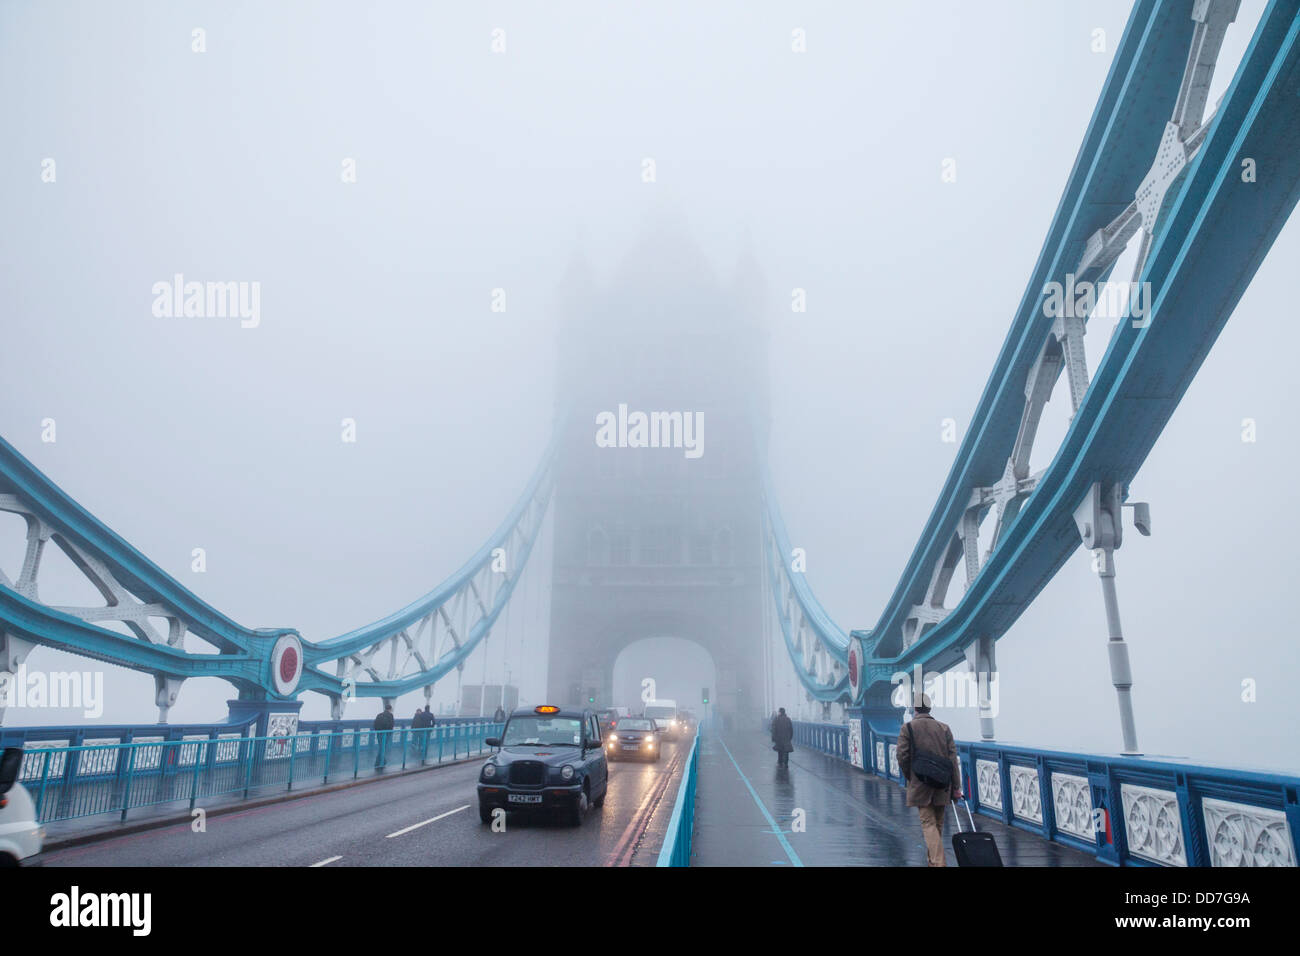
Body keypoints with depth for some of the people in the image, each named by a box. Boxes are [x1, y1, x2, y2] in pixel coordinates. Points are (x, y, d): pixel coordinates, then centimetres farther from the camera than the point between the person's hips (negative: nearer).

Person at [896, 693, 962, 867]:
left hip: (920, 785, -3)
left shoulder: (907, 728, -4)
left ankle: (938, 862, -16)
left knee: (928, 823, -2)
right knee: (938, 823, 18)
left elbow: (902, 757, -8)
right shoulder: (944, 728, 4)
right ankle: (932, 857, 32)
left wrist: (910, 779, 9)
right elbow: (953, 759, 0)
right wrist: (956, 787, 2)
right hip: (942, 785, 3)